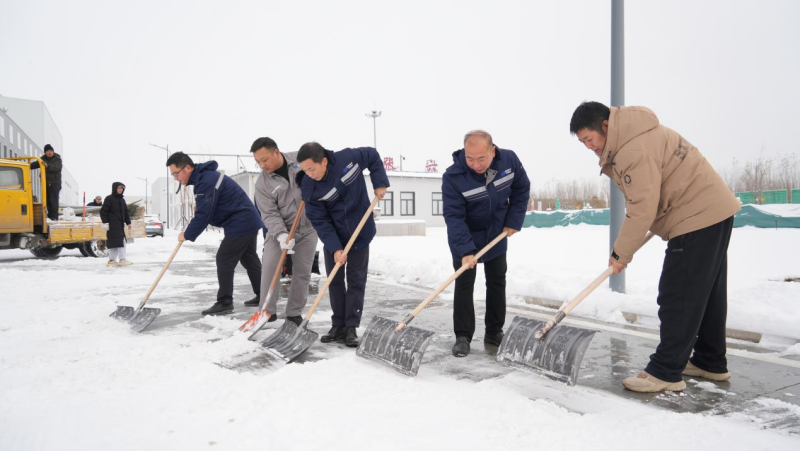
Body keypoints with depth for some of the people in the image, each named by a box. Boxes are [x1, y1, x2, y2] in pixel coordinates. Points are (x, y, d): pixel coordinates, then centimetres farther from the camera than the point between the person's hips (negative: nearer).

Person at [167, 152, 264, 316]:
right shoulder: (205, 176, 11)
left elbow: (203, 215, -21)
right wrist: (198, 206, 7)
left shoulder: (206, 182, -22)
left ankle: (225, 302, -1)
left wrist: (187, 235, -9)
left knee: (224, 260, -6)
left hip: (240, 224, -11)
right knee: (249, 259, 17)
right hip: (249, 221, 11)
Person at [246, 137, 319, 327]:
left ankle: (294, 313, 15)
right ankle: (268, 310, 3)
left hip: (308, 228, 1)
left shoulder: (300, 159, -9)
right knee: (269, 267, -12)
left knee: (303, 272, 2)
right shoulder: (262, 184, -11)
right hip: (279, 230, 0)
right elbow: (269, 215, -15)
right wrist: (281, 234, -31)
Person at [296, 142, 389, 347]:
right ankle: (338, 325, 20)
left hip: (360, 232, -1)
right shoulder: (308, 187, -20)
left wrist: (380, 183, -11)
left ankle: (351, 328, 10)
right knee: (334, 281, 7)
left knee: (356, 281, 2)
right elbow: (319, 221, -17)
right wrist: (334, 248, -26)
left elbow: (373, 156, -2)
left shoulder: (348, 158, -23)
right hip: (332, 237, 1)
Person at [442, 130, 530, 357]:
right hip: (465, 237, -4)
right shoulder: (452, 177, -31)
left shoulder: (509, 160, -19)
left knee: (497, 282, 10)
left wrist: (514, 221, -9)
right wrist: (465, 250, -38)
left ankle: (494, 333, 24)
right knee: (464, 285, -4)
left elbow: (522, 189, -3)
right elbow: (454, 217, -30)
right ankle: (463, 337, 4)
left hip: (497, 235, 4)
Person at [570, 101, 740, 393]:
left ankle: (665, 373, -2)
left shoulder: (635, 149, -23)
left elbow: (642, 209, -24)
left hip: (697, 217, -11)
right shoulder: (629, 137, 11)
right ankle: (711, 363, 29)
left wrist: (620, 253, -13)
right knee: (706, 292, 17)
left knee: (678, 297, -8)